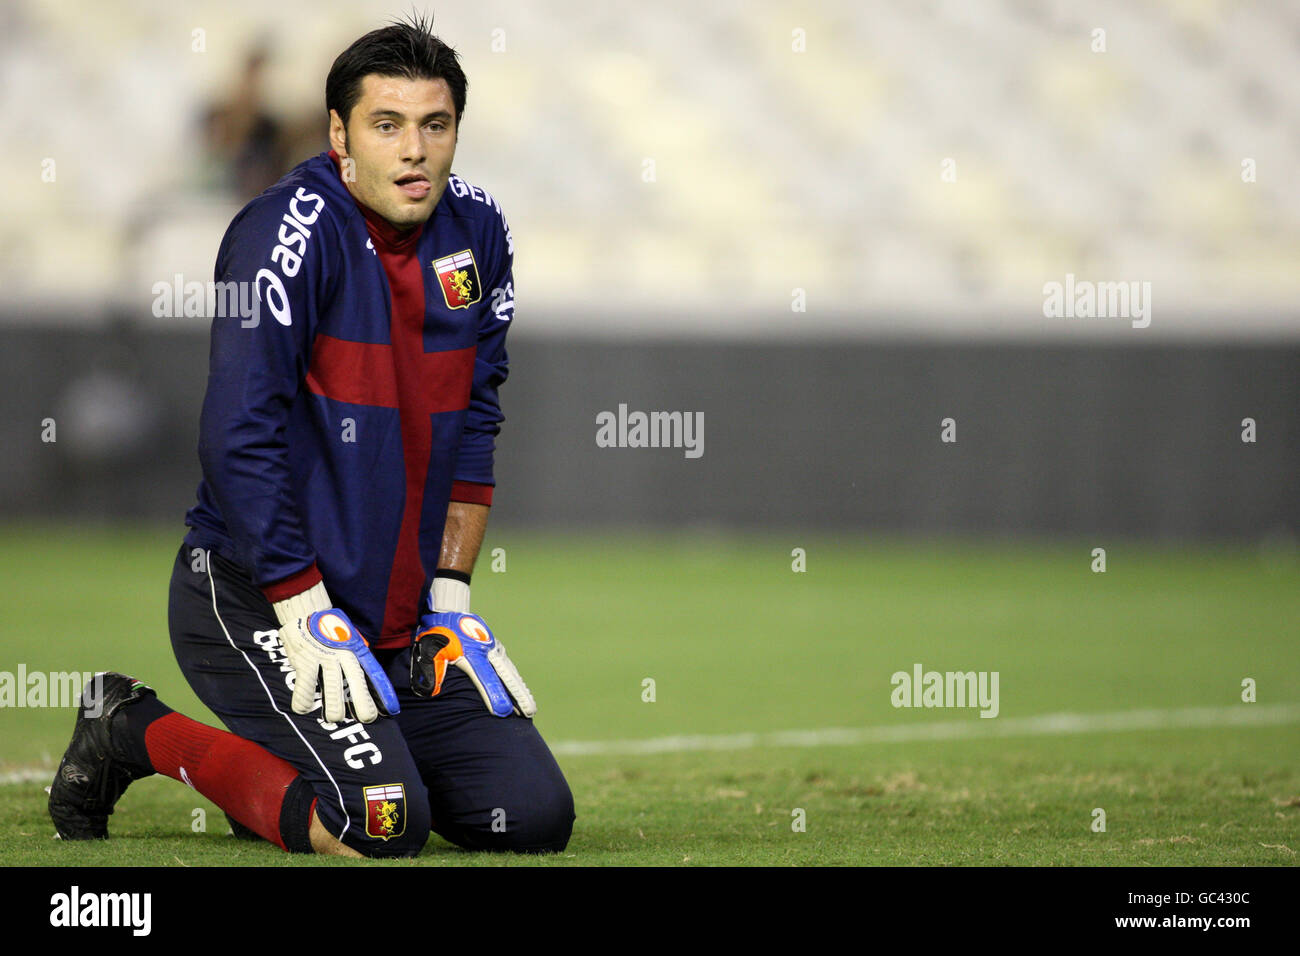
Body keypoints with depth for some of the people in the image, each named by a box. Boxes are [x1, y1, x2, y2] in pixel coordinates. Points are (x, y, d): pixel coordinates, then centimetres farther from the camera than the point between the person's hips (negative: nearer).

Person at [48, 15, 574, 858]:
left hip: (401, 616, 7)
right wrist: (306, 617, -22)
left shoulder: (476, 232, 5)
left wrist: (450, 594, 8)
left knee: (536, 815, -3)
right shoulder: (291, 231, -17)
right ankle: (141, 732, 1)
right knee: (383, 825, -22)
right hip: (248, 596, -7)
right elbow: (240, 437, -21)